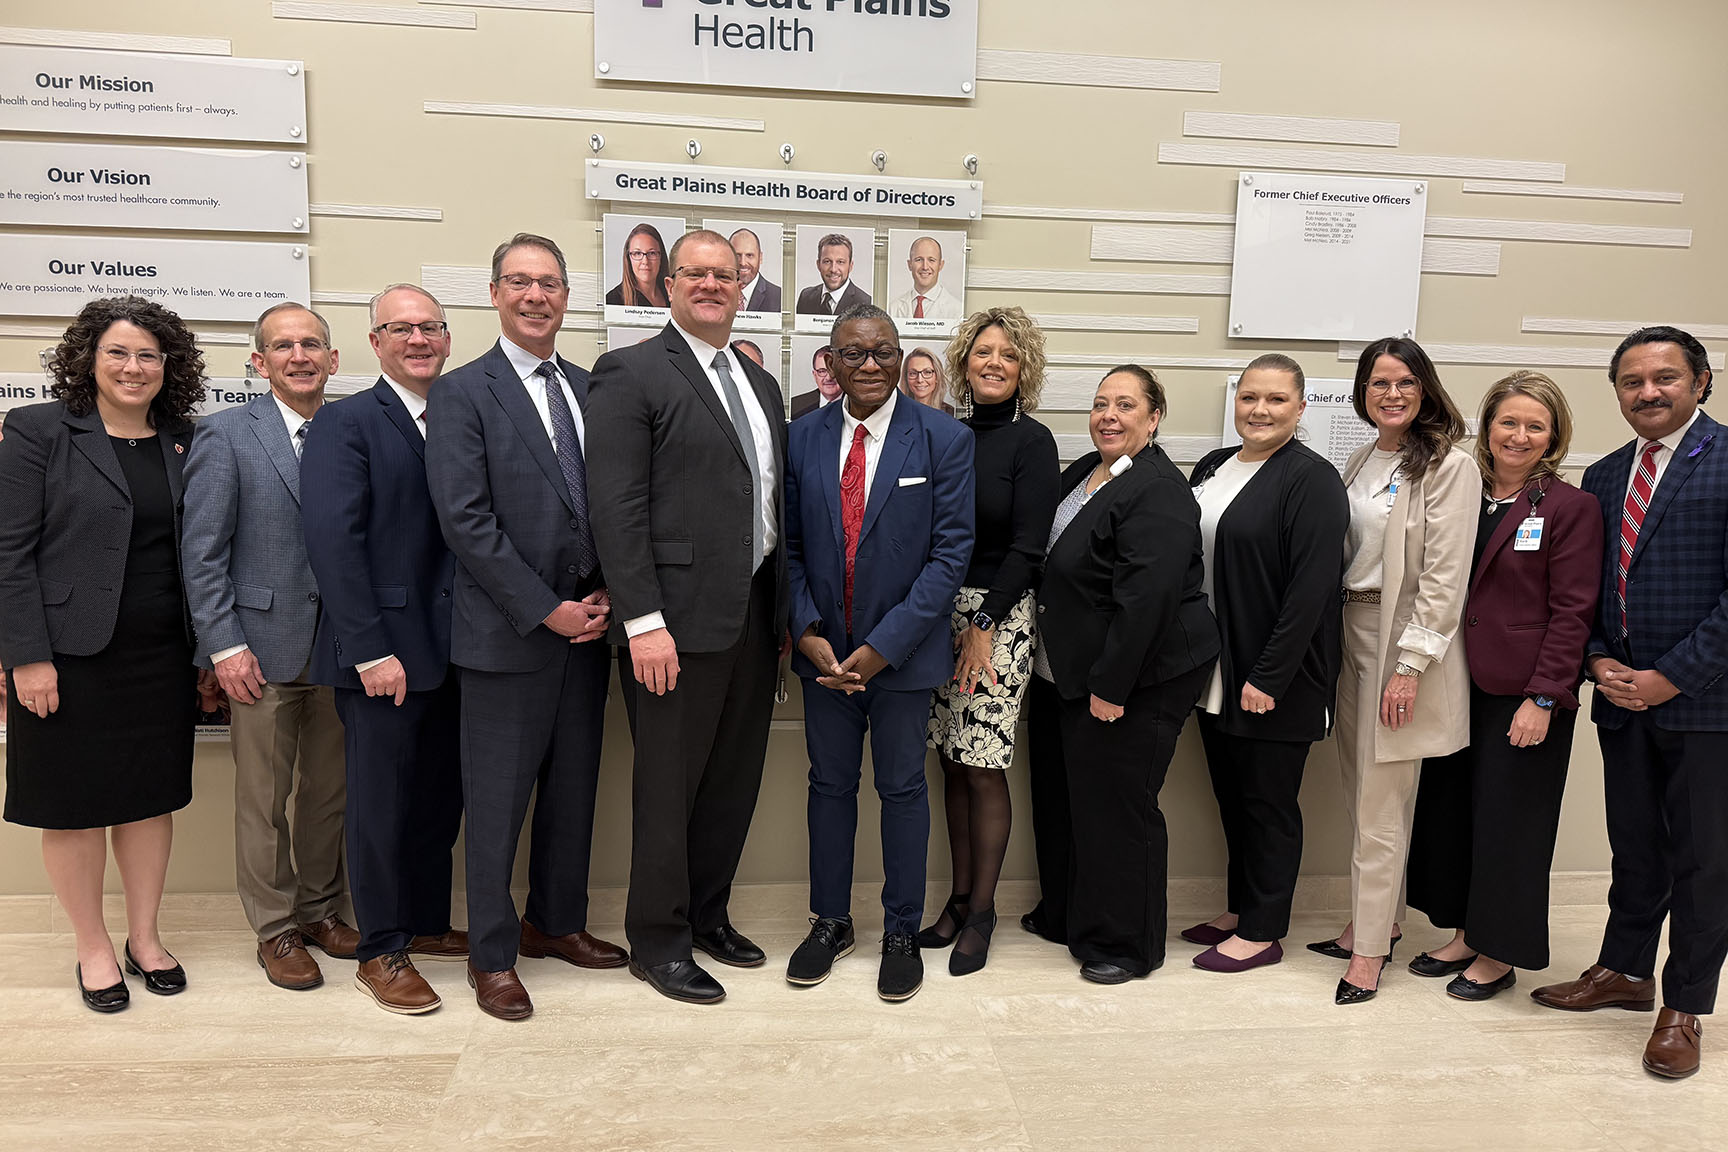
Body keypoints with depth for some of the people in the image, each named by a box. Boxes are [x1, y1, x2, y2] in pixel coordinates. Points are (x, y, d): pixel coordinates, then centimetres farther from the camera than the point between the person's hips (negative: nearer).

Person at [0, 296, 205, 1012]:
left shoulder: (183, 442, 7)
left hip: (161, 658, 4)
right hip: (70, 656, -3)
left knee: (152, 795, 12)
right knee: (74, 803, 7)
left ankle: (145, 937, 27)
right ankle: (93, 948, 24)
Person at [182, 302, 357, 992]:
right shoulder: (226, 436, -2)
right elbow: (201, 551, -5)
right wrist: (224, 645, -11)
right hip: (264, 648, -3)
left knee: (330, 790, 14)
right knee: (263, 798, 6)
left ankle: (322, 910, 30)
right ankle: (275, 928, 22)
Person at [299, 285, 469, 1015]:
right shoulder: (345, 424, -5)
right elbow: (333, 541, -13)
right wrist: (372, 651, -18)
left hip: (450, 651, 6)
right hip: (382, 652, -6)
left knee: (441, 797, 15)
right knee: (381, 804, 4)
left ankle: (428, 925, 31)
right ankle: (380, 953, 18)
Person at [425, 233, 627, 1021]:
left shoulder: (588, 389, 11)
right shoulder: (462, 392, -5)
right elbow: (465, 520, -13)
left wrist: (604, 595, -2)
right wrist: (546, 610, -15)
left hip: (585, 628, 6)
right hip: (506, 634, -5)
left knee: (573, 790, 16)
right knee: (497, 803, 5)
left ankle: (557, 922, 34)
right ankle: (492, 955, 21)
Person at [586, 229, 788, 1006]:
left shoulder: (760, 383, 17)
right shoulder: (632, 375, -5)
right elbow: (618, 506, -13)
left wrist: (785, 609, 11)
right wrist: (643, 621, -19)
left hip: (755, 614, 7)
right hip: (680, 619, -7)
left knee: (734, 781, 16)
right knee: (668, 787, 5)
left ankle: (708, 914, 33)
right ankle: (657, 941, 21)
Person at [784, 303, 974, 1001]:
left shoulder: (944, 440, -7)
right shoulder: (803, 438, 2)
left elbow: (951, 552, -11)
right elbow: (790, 545, 4)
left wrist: (883, 646, -16)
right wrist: (808, 632, -9)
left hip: (903, 652, -2)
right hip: (824, 650, 3)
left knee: (903, 788, 10)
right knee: (830, 784, 14)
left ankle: (902, 933, 26)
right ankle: (830, 921, 32)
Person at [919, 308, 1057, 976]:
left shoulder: (1031, 440, -4)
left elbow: (1027, 545, -9)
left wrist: (984, 626, -13)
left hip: (1000, 615, -5)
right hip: (939, 610, 5)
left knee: (983, 766, -3)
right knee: (951, 762, 9)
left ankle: (981, 909, 12)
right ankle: (958, 899, 21)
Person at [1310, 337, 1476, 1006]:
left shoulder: (1448, 466, -10)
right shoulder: (1361, 462, 13)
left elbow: (1444, 576, -14)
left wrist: (1409, 666, -18)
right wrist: (1333, 638, 9)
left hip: (1404, 640, -7)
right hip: (1352, 629, 7)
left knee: (1381, 804, -2)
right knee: (1360, 792, 13)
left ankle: (1369, 949, 7)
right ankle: (1380, 920, 27)